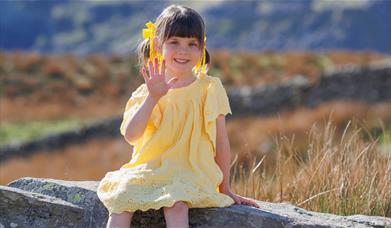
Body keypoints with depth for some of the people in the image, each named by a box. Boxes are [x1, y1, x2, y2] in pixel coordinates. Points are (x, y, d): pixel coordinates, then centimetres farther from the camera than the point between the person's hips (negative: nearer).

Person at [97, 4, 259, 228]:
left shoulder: (210, 89, 2)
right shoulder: (147, 92, 7)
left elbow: (221, 142, 6)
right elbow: (130, 136, -7)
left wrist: (225, 189, 7)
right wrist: (153, 98, -16)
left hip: (192, 173, -3)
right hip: (149, 170, 3)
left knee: (176, 203, -33)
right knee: (121, 198, -24)